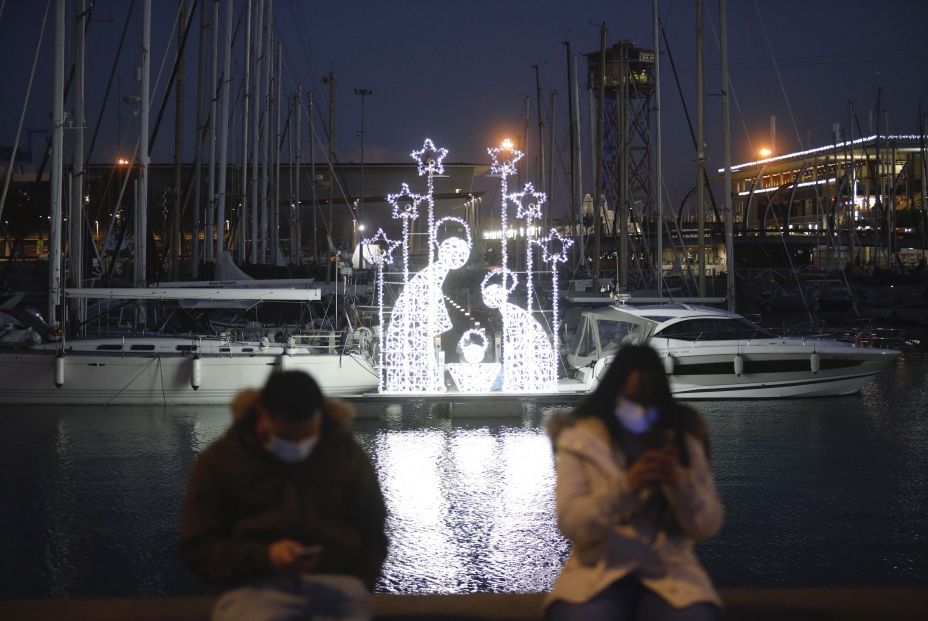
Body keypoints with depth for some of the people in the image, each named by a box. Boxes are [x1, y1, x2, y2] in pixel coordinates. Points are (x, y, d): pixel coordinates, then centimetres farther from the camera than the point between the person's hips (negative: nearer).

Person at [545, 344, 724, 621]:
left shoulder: (683, 442, 10)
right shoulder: (579, 439, 3)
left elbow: (708, 525, 3)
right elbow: (570, 523, -8)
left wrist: (679, 481, -17)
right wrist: (625, 486, -24)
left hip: (670, 568, 2)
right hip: (598, 568, -2)